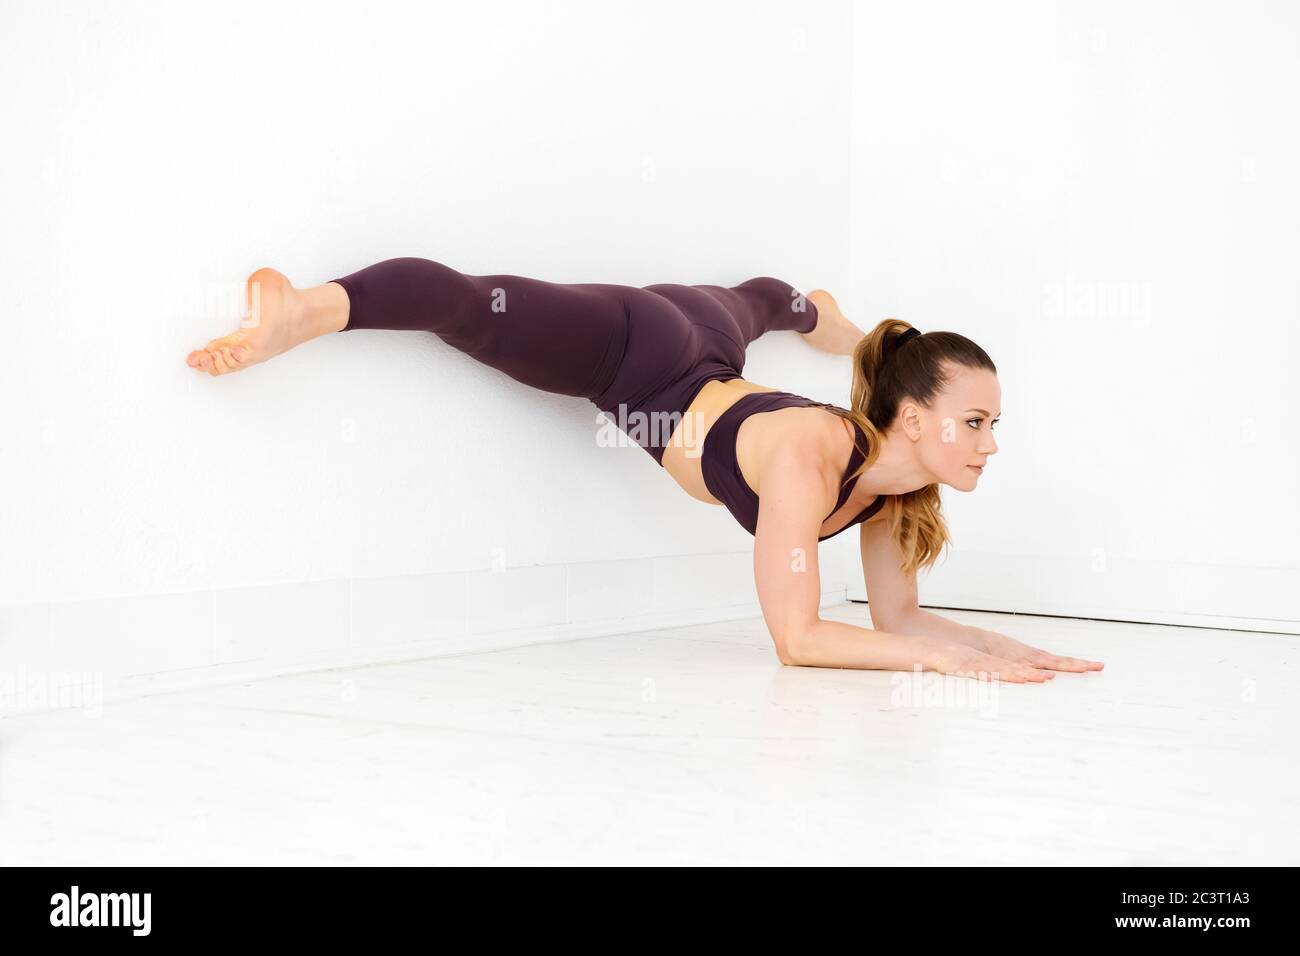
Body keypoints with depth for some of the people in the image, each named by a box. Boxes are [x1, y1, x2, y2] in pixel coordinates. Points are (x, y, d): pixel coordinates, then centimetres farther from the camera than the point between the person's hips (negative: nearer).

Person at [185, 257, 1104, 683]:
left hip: (709, 349, 9)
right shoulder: (811, 458, -41)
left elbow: (896, 614, -7)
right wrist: (944, 656, -38)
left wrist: (998, 644, -22)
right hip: (637, 357, -9)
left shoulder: (901, 481, -19)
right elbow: (797, 638, -40)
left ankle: (821, 310, 74)